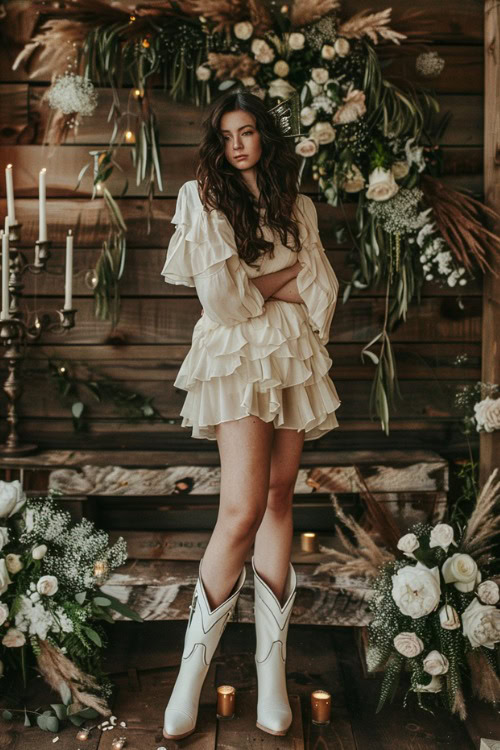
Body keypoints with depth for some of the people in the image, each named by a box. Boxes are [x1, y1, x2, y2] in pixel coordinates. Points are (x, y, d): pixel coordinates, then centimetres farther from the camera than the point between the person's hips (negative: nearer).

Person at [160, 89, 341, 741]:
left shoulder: (297, 206, 17)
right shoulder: (202, 197, 4)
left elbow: (321, 288, 7)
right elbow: (220, 295, -7)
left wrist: (257, 285, -4)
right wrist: (286, 280, 2)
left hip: (295, 357, 5)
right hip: (236, 357, -4)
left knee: (279, 499, 2)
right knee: (243, 508, -17)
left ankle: (272, 669, 8)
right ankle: (191, 676, -3)